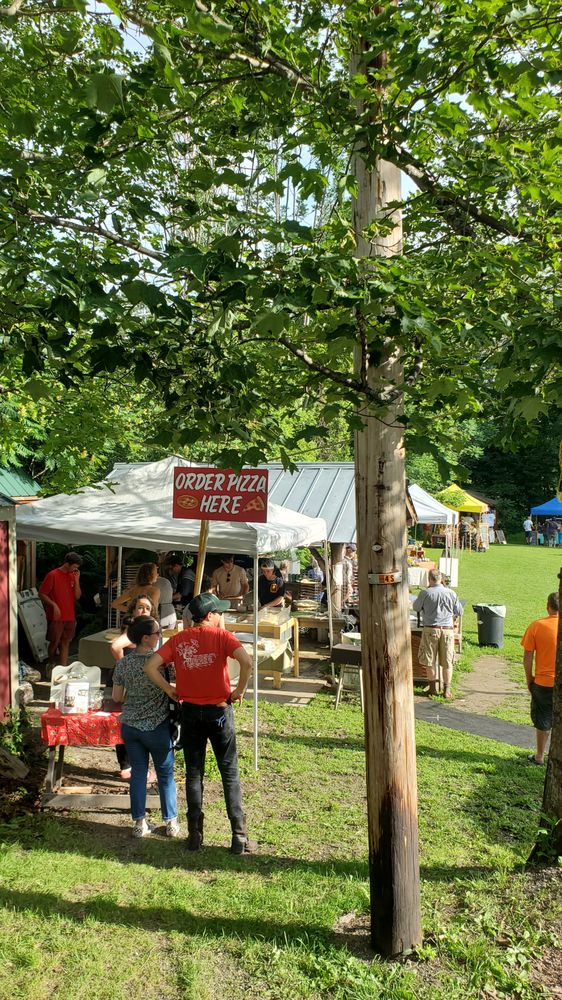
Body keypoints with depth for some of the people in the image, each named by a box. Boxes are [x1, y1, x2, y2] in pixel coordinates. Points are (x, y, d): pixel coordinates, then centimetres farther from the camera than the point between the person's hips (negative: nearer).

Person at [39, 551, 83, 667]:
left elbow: (77, 596, 5)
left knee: (65, 643, 5)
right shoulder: (53, 575, -10)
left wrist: (76, 580, -6)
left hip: (70, 616, 5)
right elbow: (41, 594, -7)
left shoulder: (73, 576, 7)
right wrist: (53, 604, -18)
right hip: (56, 617, -5)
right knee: (54, 643, 4)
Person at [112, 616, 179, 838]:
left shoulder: (123, 664, -2)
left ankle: (139, 823, 21)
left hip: (129, 726, 4)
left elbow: (117, 697, 5)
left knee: (138, 773, 14)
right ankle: (171, 822, 22)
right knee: (165, 774, 12)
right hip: (157, 727, -4)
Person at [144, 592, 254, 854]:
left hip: (190, 712, 3)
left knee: (193, 774, 14)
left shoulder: (178, 640, 0)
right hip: (219, 711, -2)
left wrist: (171, 691, 0)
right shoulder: (221, 636, -9)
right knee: (230, 774, 8)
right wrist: (240, 690, -10)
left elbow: (150, 667, -8)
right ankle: (239, 837, 11)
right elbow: (246, 662, -24)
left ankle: (195, 835, 18)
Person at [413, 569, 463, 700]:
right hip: (447, 629, 2)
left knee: (430, 661, 10)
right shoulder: (451, 593, -1)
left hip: (430, 629, -2)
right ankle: (447, 690, 13)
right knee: (447, 662, 9)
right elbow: (459, 612, 9)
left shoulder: (425, 593, -8)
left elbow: (416, 607, 8)